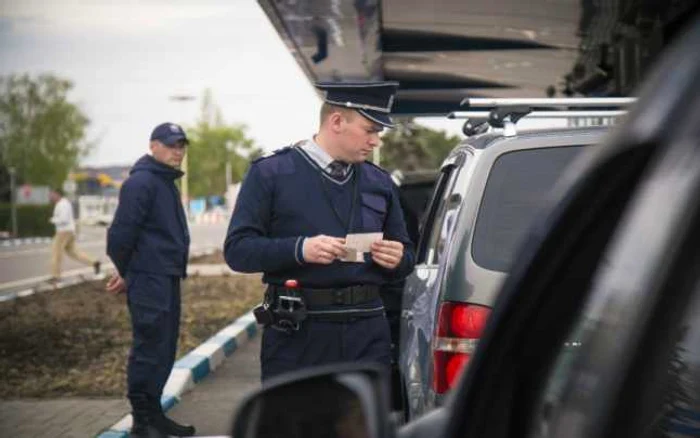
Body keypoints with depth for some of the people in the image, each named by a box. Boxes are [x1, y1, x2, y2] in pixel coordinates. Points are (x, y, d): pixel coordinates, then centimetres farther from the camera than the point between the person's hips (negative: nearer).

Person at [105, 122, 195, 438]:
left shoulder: (167, 183, 18)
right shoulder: (141, 182, -12)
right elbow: (122, 232, -17)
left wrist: (127, 272, 15)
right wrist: (126, 271, -5)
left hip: (168, 279, 10)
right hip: (148, 279, -9)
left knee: (164, 349, 13)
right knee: (149, 349, -7)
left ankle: (153, 413, 22)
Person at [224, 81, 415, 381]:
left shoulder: (379, 182, 16)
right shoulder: (271, 173, 2)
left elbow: (405, 255, 23)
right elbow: (237, 249, -5)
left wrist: (397, 260, -2)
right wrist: (299, 249, -20)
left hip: (367, 332, 4)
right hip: (296, 334, -4)